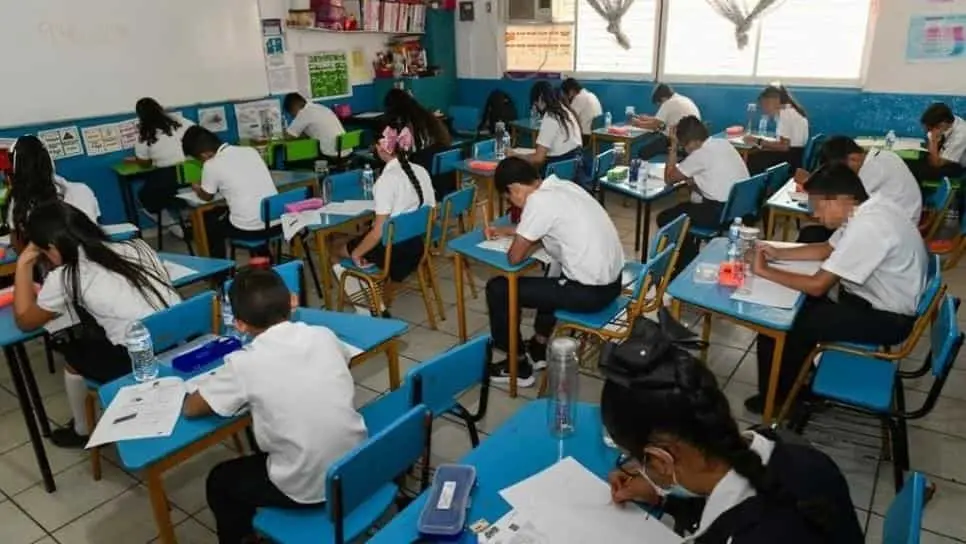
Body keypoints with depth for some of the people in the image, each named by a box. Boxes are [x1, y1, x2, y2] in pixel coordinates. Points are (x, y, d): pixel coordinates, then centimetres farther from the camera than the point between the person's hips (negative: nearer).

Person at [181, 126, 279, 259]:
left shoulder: (211, 165, -6)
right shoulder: (250, 151, 8)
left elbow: (206, 197, 13)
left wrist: (197, 189, 33)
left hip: (248, 229, -5)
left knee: (209, 221, 24)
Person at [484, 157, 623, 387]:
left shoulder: (538, 201, -17)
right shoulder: (563, 186, 9)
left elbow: (514, 257, -12)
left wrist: (532, 242, 7)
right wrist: (507, 230, 29)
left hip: (589, 291, -9)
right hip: (612, 280, 9)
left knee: (498, 288, 1)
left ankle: (519, 366, 16)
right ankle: (539, 348, 42)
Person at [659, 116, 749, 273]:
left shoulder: (700, 154, -14)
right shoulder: (723, 143, 10)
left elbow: (669, 179, -4)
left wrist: (673, 146, -1)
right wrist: (694, 181, 6)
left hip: (723, 212, -9)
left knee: (665, 218, 4)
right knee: (685, 207, 28)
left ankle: (688, 265, 17)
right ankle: (691, 258, 32)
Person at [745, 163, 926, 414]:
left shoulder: (867, 227, -30)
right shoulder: (867, 209, -1)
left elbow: (817, 286, -27)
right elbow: (828, 249, 15)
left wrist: (764, 271, -16)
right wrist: (779, 254, 3)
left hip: (886, 318, -10)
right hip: (874, 297, 10)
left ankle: (775, 399, 10)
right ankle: (793, 379, 26)